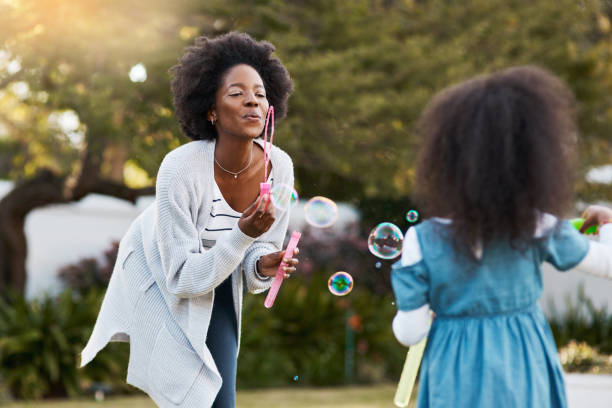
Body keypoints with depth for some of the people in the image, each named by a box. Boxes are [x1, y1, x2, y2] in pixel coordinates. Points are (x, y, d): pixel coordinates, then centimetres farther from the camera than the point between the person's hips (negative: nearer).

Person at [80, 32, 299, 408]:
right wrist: (243, 233, -43)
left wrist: (264, 264, -31)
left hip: (219, 276, 5)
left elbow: (259, 248, -7)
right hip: (160, 271, -5)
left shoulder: (279, 166, -23)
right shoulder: (181, 169, -36)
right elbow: (182, 279, -31)